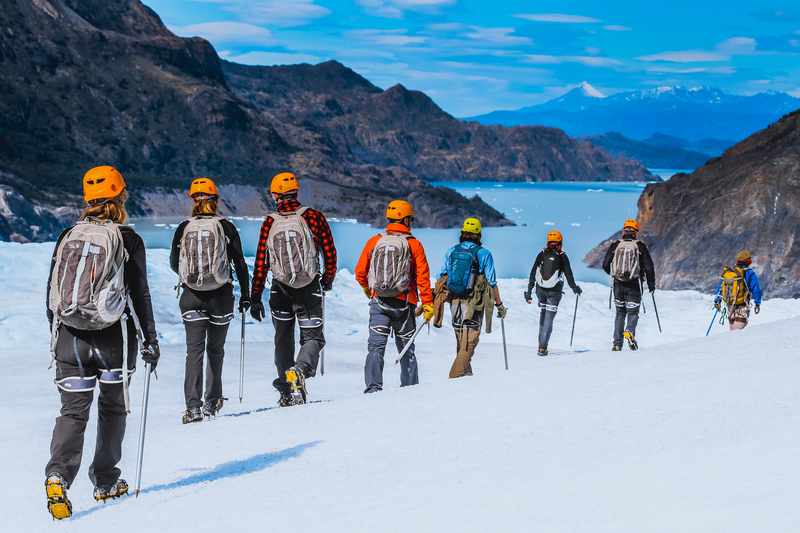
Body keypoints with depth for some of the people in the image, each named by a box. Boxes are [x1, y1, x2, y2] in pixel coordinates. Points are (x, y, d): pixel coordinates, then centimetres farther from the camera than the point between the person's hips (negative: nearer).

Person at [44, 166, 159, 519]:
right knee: (112, 408, 14)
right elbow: (140, 294, -5)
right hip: (113, 338, -2)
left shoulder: (67, 238, 6)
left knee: (73, 410, 2)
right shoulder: (128, 240, -5)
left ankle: (58, 476, -19)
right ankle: (106, 482, 20)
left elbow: (52, 293, 10)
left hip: (70, 337, 2)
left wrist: (56, 338, 19)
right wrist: (150, 339, 2)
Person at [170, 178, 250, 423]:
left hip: (191, 297, 0)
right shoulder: (226, 228, -4)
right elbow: (240, 265, -1)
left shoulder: (183, 228, -1)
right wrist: (245, 296, 10)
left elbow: (174, 264, 9)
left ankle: (193, 405, -13)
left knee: (194, 349, 0)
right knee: (216, 350, 16)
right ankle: (212, 401, 23)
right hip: (220, 297, 0)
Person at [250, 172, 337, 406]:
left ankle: (286, 392, 17)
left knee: (283, 340, 17)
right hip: (309, 289, -2)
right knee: (312, 337, 6)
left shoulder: (269, 223, -3)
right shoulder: (313, 217, -6)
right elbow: (330, 252, -2)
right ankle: (300, 370, -25)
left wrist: (255, 298, 3)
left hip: (280, 290, 2)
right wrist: (328, 280, 16)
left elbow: (261, 262, -3)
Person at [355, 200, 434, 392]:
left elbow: (360, 272, 8)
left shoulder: (374, 241, 3)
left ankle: (373, 386, -15)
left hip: (378, 302, 1)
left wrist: (367, 288, 29)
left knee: (376, 344, -2)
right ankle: (409, 386, 20)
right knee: (406, 347, 13)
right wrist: (428, 304, -1)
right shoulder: (414, 245, -3)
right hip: (403, 303, 0)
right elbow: (422, 276, -6)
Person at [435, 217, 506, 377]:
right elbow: (492, 283, -4)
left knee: (461, 339, 18)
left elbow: (440, 278, 5)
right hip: (473, 304, -4)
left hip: (454, 302, 4)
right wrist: (499, 304, 4)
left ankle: (466, 372, 26)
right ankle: (456, 374, -10)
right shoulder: (484, 254, -5)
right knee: (469, 342, 0)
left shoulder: (451, 252, 4)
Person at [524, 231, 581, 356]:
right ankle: (542, 347, -8)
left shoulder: (541, 255, 3)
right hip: (554, 291, -3)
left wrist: (529, 292, 7)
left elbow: (533, 274, 3)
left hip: (540, 289, 3)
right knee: (549, 318, -1)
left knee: (543, 313, 23)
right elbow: (569, 275, 2)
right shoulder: (562, 257, -4)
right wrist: (575, 289, 20)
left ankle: (542, 341, 23)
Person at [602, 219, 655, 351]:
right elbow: (649, 267, -3)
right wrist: (651, 284, 9)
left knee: (620, 313, 14)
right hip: (634, 285, -2)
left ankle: (617, 344, 8)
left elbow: (605, 265, 4)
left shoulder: (615, 245, 1)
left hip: (618, 284, 2)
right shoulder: (640, 246, -2)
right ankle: (630, 331, -25)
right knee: (633, 312, 7)